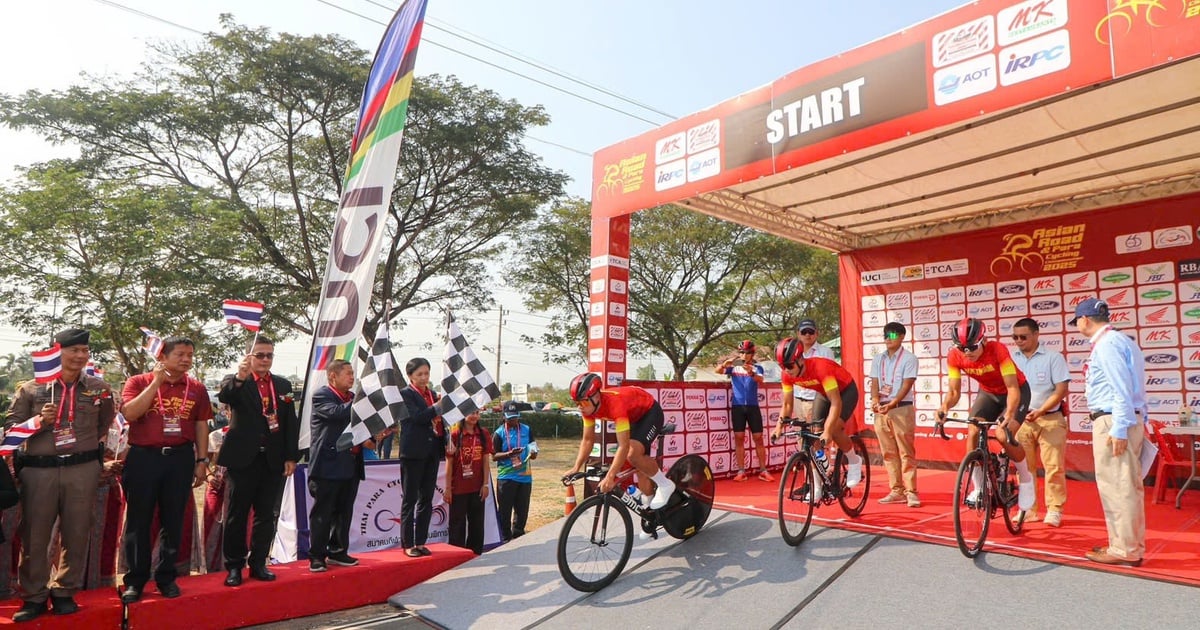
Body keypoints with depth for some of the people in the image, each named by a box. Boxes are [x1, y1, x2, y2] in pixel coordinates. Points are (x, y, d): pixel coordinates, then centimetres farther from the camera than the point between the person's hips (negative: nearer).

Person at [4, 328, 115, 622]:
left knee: (77, 534, 6)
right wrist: (39, 422, -13)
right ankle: (34, 596, 18)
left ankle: (64, 592, 21)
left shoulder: (98, 387, 7)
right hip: (38, 471, 0)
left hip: (83, 471, 1)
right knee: (34, 536, 4)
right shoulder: (31, 389, 4)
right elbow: (10, 428, 4)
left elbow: (107, 424, 21)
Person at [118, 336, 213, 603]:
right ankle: (135, 580, 18)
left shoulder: (196, 388, 6)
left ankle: (166, 577, 22)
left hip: (181, 458, 2)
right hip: (144, 457, -2)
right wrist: (157, 381, -16)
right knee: (138, 520, 5)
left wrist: (202, 461, 5)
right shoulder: (139, 382, 1)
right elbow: (129, 413, -15)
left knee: (173, 521, 9)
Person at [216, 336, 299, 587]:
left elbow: (291, 423, 7)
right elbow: (223, 395, -25)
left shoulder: (283, 385, 9)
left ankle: (258, 563, 21)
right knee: (237, 515, 6)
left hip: (273, 460, 3)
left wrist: (291, 457, 2)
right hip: (243, 458, -3)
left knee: (266, 515, 9)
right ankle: (234, 566, 17)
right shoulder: (236, 382, 0)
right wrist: (239, 377, -45)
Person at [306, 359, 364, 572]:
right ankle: (317, 556, 10)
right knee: (322, 513, 1)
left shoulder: (353, 398, 18)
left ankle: (338, 551, 24)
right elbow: (336, 412, -25)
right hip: (328, 465, -7)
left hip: (351, 465, 7)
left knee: (344, 512, 13)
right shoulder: (321, 396, -6)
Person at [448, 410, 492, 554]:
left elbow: (486, 461, 5)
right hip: (458, 488, -3)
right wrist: (448, 488, -6)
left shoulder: (483, 434, 3)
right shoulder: (455, 434, -8)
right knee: (458, 522, 6)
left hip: (477, 487, 3)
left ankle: (475, 554, 22)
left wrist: (485, 484, 0)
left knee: (477, 522, 10)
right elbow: (449, 463, -6)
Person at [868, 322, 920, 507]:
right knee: (889, 453, 8)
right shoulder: (878, 359, 12)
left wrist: (891, 404, -23)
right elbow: (874, 383, 5)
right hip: (881, 410, 5)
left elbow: (906, 385, -11)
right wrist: (876, 401, -14)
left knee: (906, 452, -2)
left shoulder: (909, 358, -2)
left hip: (901, 409, -5)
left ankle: (910, 492, 3)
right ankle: (896, 491, 15)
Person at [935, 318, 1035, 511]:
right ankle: (978, 488, -2)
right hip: (988, 392, 4)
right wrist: (944, 407, -39)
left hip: (1015, 391, -4)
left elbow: (1013, 388, -35)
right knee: (973, 432, -17)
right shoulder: (955, 357, -22)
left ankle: (1025, 479, 4)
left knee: (1004, 435, -24)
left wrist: (1009, 414, -51)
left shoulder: (997, 350, -33)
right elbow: (954, 391, -18)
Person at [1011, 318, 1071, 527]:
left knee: (1053, 466, -1)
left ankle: (1054, 510, 11)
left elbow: (1061, 390, -8)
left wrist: (1040, 411, -18)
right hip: (1021, 420, 3)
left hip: (1050, 419, -3)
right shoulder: (1012, 359, 5)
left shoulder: (1053, 358, -3)